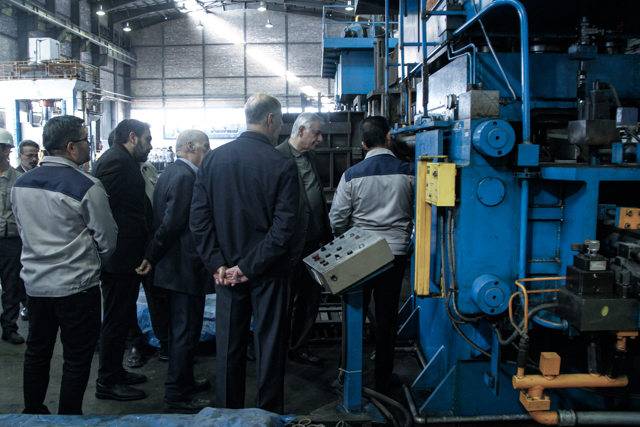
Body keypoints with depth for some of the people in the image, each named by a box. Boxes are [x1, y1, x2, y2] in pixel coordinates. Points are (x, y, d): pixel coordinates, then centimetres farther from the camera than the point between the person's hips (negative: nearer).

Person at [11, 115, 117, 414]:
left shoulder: (20, 184, 3)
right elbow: (108, 240, -9)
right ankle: (69, 418, 16)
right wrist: (94, 263, 11)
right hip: (76, 285, -6)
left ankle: (32, 413, 33)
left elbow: (24, 231, 14)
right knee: (77, 357, 6)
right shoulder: (86, 186, -17)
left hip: (35, 283, 7)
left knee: (37, 351, 20)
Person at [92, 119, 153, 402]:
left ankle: (114, 371, 32)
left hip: (123, 257, 11)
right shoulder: (117, 161, -15)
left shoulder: (123, 161, 17)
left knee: (121, 317, 19)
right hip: (120, 257, -11)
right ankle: (108, 382, 12)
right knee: (117, 318, 0)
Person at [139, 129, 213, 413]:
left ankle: (184, 382, 35)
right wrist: (152, 257, -12)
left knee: (181, 329, 20)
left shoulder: (170, 173, 13)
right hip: (186, 267, -11)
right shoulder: (185, 177, -19)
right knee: (185, 331, -1)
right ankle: (177, 396, 9)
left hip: (175, 266, 11)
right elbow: (171, 223, -22)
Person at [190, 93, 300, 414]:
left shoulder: (213, 159, -1)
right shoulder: (283, 165, -13)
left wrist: (217, 264, -6)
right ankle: (269, 412, 22)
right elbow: (284, 226, -19)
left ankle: (227, 411, 27)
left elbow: (199, 218, -5)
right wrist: (250, 266, -14)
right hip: (268, 271, -3)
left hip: (226, 270, 4)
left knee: (229, 344, 14)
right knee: (269, 343, 10)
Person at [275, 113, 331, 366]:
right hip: (291, 242, -8)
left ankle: (300, 348, 29)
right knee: (286, 301, 4)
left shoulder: (312, 158, 15)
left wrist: (327, 236, 16)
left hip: (314, 242, 8)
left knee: (310, 300, 15)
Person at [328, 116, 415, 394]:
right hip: (395, 254, 1)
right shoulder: (409, 172, -5)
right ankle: (383, 381, 22)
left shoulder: (352, 175, -8)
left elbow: (337, 219, -4)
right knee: (388, 317, 12)